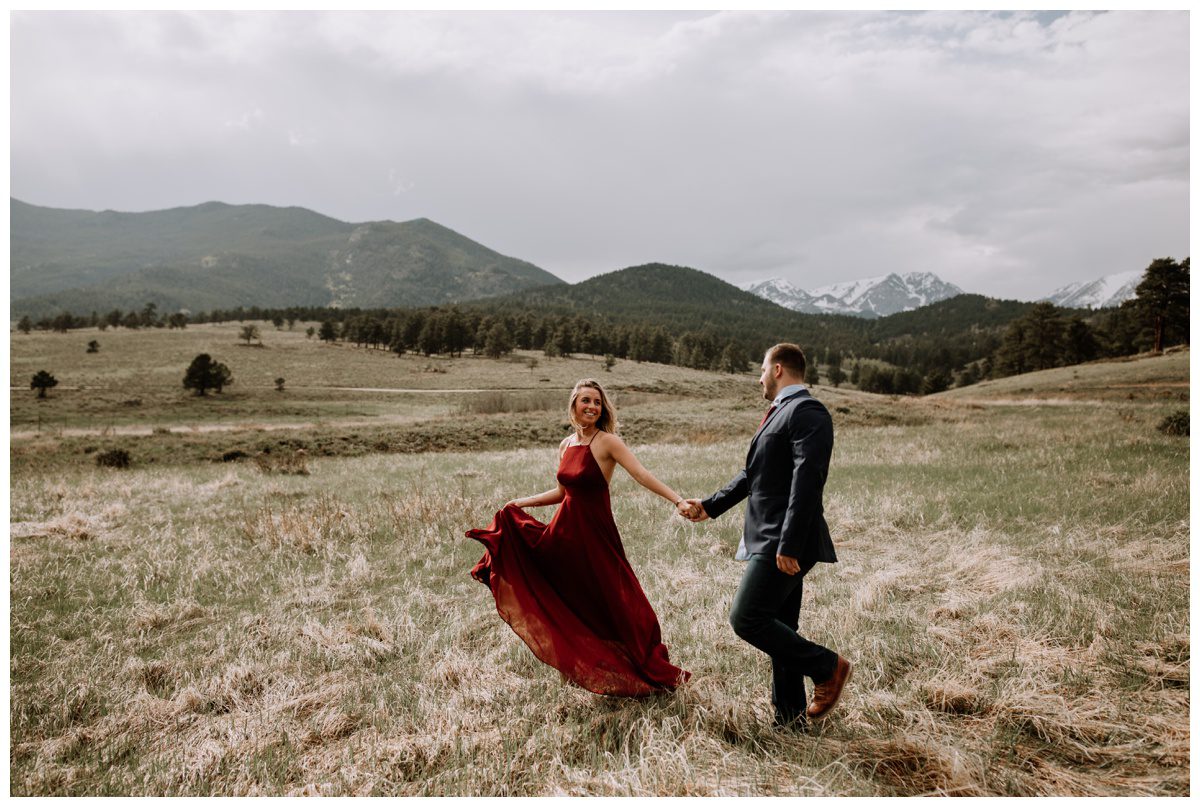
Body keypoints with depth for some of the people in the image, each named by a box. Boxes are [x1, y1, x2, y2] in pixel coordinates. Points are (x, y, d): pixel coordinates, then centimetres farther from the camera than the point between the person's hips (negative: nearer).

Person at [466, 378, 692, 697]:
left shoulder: (607, 442, -12)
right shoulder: (566, 445, 7)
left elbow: (642, 475, -24)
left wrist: (677, 500, -37)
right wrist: (521, 503, 19)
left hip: (596, 532, -6)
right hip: (565, 530, 6)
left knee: (614, 604, 1)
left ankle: (655, 671, 19)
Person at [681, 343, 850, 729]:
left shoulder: (806, 411, -12)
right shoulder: (780, 413, 19)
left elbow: (807, 480, -22)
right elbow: (752, 474, 25)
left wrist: (789, 545, -26)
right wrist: (710, 506, 22)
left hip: (785, 542, -10)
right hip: (771, 541, 10)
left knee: (746, 618, -11)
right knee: (779, 629, 13)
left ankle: (827, 667, 4)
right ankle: (789, 718, 23)